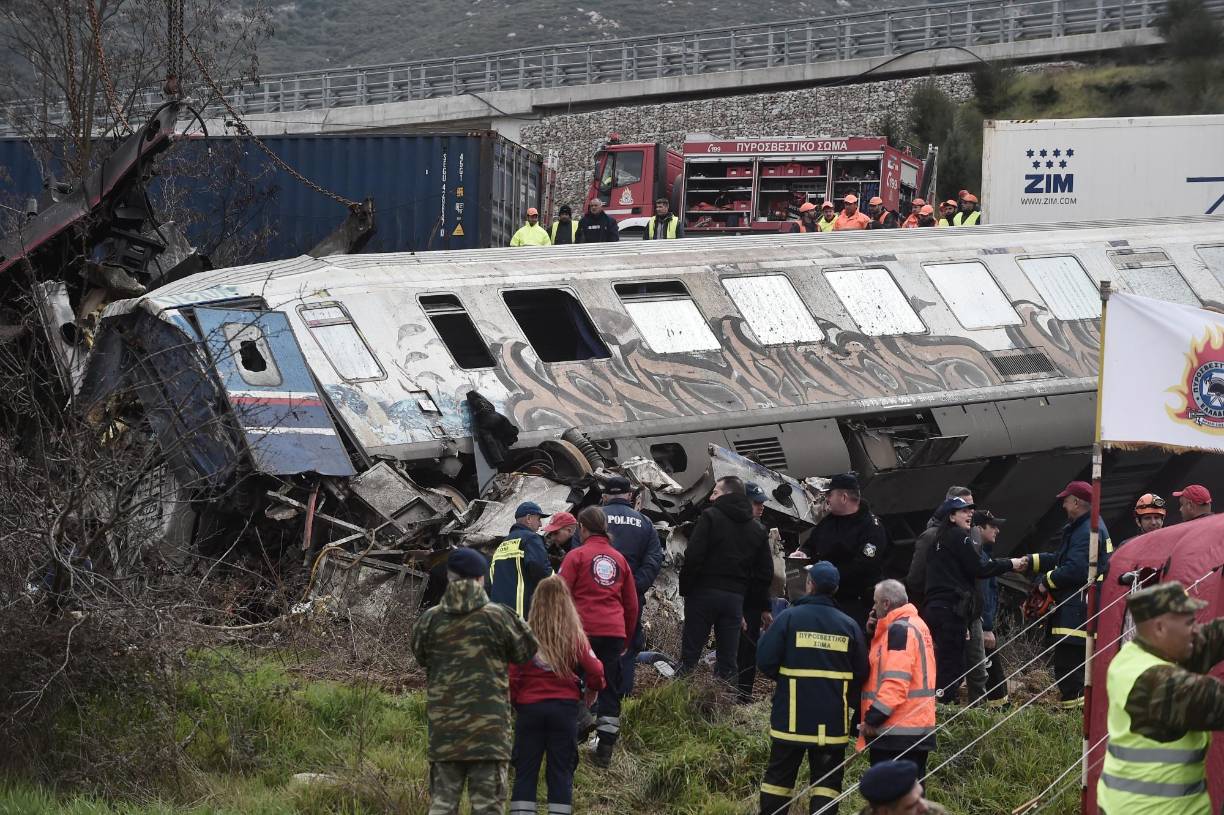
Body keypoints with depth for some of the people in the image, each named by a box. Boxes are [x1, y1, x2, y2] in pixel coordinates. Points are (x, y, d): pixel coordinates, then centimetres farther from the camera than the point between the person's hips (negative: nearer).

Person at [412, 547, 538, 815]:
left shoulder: (430, 619, 0)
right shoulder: (498, 617, -7)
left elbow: (420, 657, 14)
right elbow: (524, 652, 5)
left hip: (443, 726, 2)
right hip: (488, 726, -2)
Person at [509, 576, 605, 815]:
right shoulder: (576, 637, -3)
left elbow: (511, 676, -8)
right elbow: (595, 672, -4)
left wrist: (514, 702, 9)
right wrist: (591, 691, 17)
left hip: (529, 708, 0)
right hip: (565, 708, 0)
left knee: (525, 771, 6)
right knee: (561, 771, 7)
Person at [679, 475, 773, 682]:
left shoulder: (710, 516, -5)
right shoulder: (757, 530, 13)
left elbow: (693, 557, -13)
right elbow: (765, 572, 11)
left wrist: (685, 589, -4)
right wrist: (750, 600, 14)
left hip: (704, 592, -5)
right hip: (736, 598, 5)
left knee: (690, 653, -2)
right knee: (727, 659, 8)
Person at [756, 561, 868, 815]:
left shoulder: (789, 618, -8)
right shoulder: (849, 625, -2)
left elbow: (765, 660, -11)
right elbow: (861, 673, 0)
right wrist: (848, 703, 18)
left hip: (791, 717, -1)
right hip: (832, 721, 1)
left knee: (779, 775, 10)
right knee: (827, 780, 6)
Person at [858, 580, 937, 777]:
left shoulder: (899, 630, -14)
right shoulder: (915, 625, 19)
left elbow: (895, 681, -21)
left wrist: (872, 718, -18)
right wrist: (873, 635, 9)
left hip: (897, 732, -10)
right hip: (917, 728, 10)